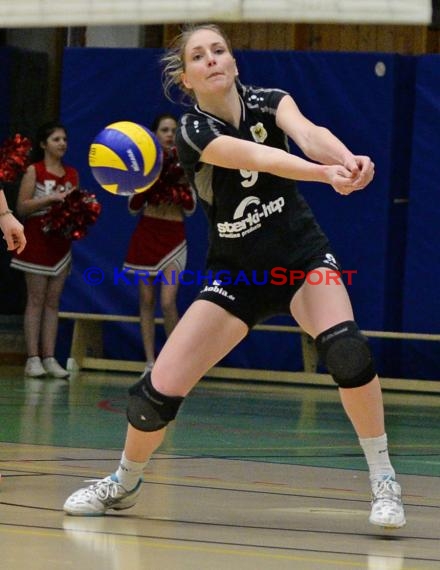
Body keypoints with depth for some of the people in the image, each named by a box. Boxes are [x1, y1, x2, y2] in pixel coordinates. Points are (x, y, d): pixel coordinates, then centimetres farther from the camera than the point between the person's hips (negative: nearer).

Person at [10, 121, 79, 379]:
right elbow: (22, 207, -9)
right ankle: (33, 358, -6)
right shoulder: (34, 171, -3)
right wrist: (51, 198, -18)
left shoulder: (72, 174, 11)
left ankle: (49, 358, 3)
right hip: (37, 240, -5)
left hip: (62, 242, 5)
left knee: (53, 302, 4)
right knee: (36, 300, -5)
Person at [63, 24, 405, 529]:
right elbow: (255, 156, -37)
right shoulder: (192, 130, -17)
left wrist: (349, 159, -54)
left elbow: (308, 134, -31)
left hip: (303, 260, 1)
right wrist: (325, 174, -54)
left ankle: (383, 481, -16)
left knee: (345, 346, -30)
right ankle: (125, 483, 24)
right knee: (159, 391, -7)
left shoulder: (267, 101, -9)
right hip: (236, 276, -1)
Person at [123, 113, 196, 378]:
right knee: (147, 300, 3)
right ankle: (151, 363, 8)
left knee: (168, 302, -13)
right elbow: (134, 208, 4)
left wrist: (178, 182, -13)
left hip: (173, 238, -2)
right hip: (146, 235, 2)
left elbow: (190, 209, 1)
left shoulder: (184, 164, 1)